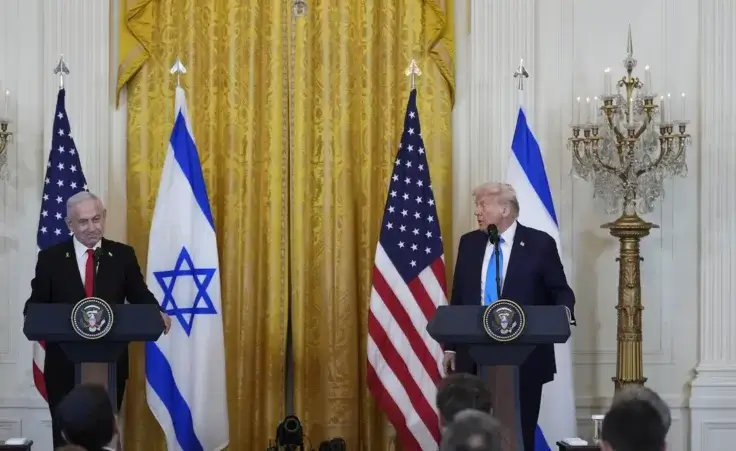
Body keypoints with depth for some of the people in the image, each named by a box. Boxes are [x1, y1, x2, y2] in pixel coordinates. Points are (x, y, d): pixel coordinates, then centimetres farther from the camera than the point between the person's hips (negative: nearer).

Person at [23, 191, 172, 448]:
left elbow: (140, 297, 5)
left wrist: (156, 314, -16)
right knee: (65, 434, 6)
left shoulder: (123, 255, 5)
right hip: (64, 364, 0)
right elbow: (36, 304, 2)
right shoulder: (50, 258, 3)